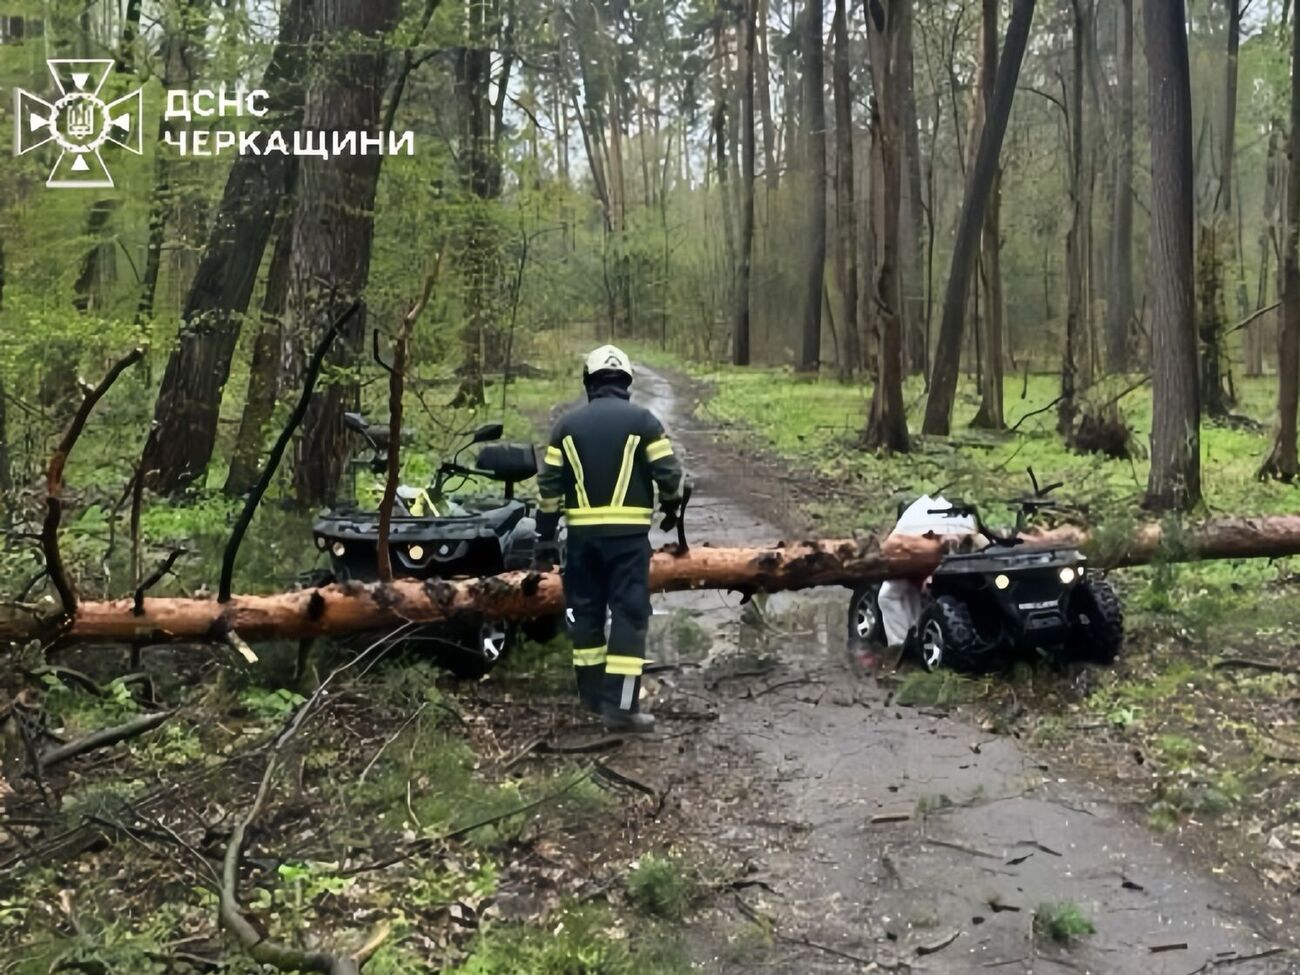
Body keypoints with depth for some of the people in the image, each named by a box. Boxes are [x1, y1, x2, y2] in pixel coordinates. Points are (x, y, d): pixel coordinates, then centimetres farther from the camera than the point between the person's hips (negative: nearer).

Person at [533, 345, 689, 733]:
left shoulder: (568, 424, 6)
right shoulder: (642, 420, -2)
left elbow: (549, 484, 4)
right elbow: (670, 473, -4)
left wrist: (546, 536, 11)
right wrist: (671, 503, 18)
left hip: (581, 531, 3)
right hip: (628, 531, -3)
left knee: (585, 609, 14)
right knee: (629, 613, -1)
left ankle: (592, 694, 23)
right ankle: (620, 705, -5)